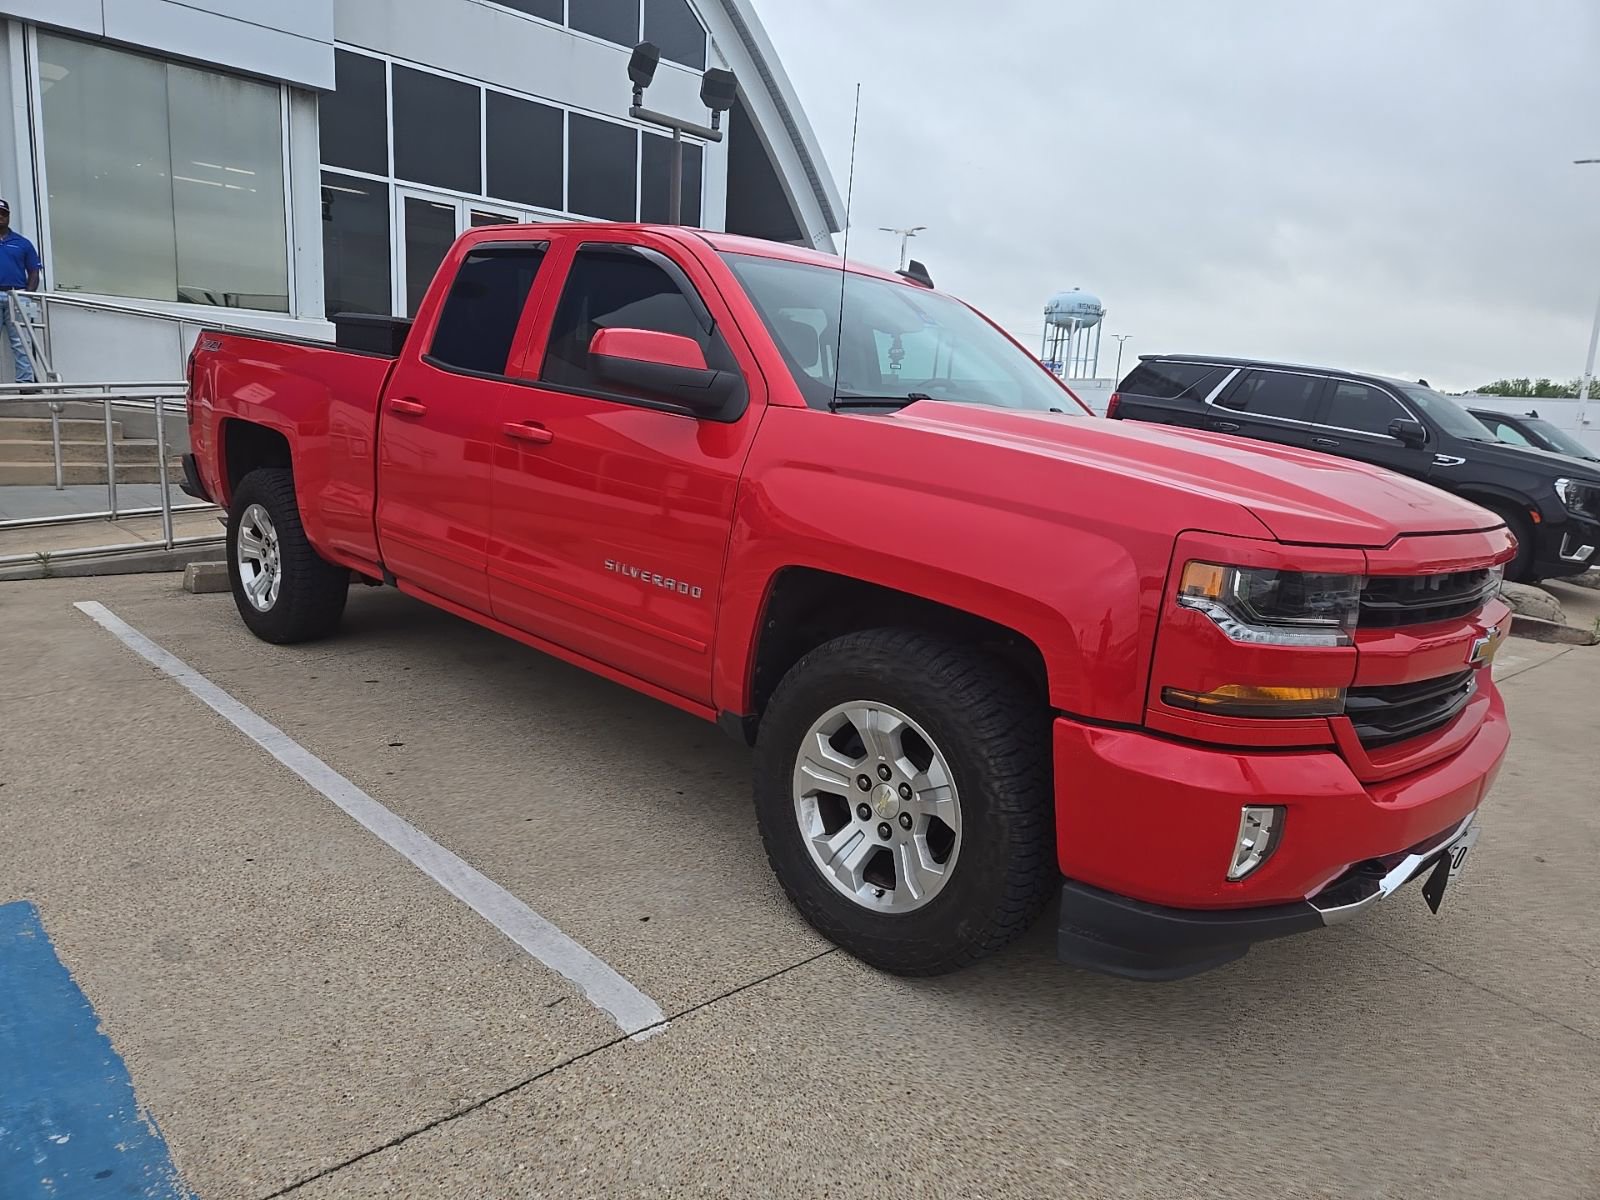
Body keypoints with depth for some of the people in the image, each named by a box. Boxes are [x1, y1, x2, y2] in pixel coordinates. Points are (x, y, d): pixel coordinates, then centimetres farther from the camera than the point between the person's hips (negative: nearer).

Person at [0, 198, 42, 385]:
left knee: (20, 342, -3)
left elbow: (34, 272, 8)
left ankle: (25, 382, -3)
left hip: (17, 298, -1)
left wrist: (28, 295, -5)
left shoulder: (23, 243, 10)